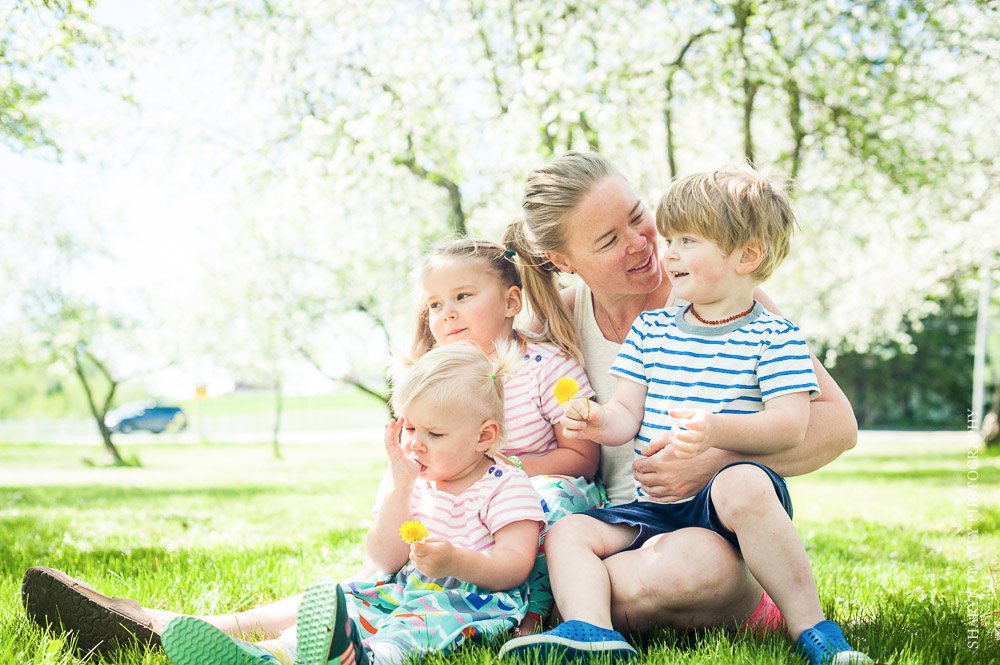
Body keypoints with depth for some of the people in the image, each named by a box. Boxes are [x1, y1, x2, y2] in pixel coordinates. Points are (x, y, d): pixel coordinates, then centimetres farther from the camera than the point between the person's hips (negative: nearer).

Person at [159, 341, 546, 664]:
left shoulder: (505, 486, -4)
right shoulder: (412, 481, 14)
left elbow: (516, 566, -14)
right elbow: (387, 562, 4)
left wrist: (458, 562, -33)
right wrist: (401, 486, -6)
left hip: (480, 596, -7)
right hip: (406, 590, 7)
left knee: (426, 619, -38)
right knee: (351, 601, -19)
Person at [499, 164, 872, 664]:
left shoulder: (774, 337, -1)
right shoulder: (649, 330, 13)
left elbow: (790, 425, -13)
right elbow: (627, 416, 10)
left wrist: (716, 429, -30)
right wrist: (597, 421, -15)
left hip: (734, 495, -5)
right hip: (654, 507, 6)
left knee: (741, 486, -38)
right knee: (569, 531, -10)